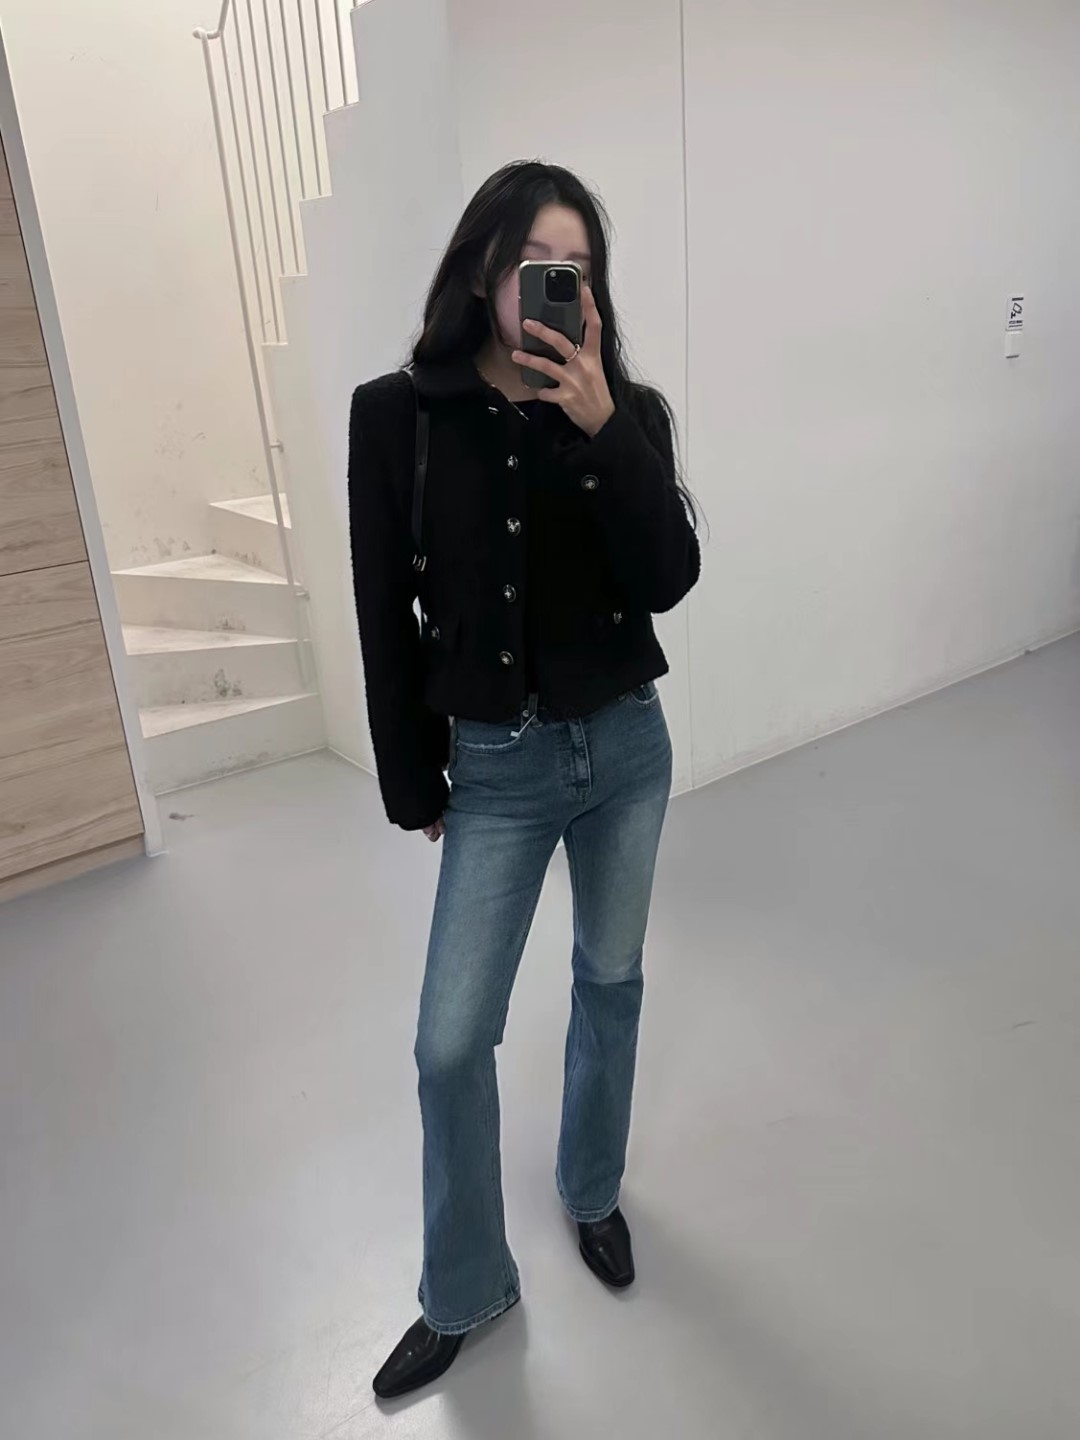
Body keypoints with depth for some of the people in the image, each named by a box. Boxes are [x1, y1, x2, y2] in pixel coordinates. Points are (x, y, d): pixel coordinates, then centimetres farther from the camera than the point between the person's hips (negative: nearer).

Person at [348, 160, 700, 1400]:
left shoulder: (626, 410, -4)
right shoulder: (396, 415, -8)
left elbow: (668, 581, -16)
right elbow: (386, 618, -4)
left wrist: (601, 426, -25)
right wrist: (414, 785, 1)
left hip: (625, 745, 2)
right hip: (496, 766, -1)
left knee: (611, 981, 19)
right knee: (451, 1043, 1)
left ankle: (593, 1191, 47)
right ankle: (464, 1291, 28)